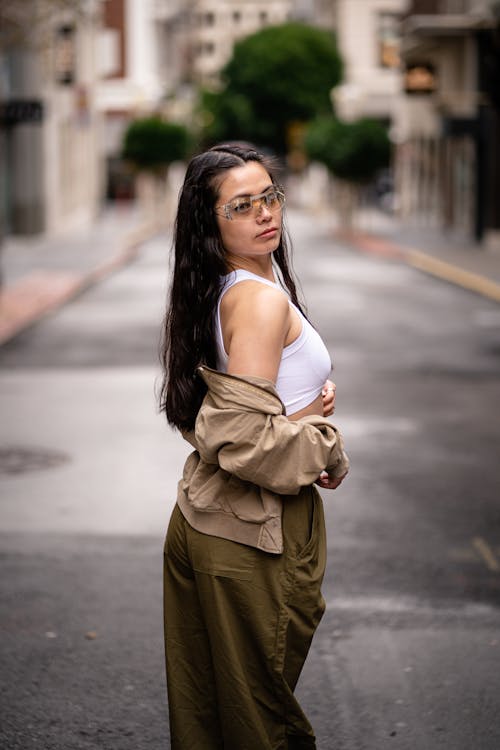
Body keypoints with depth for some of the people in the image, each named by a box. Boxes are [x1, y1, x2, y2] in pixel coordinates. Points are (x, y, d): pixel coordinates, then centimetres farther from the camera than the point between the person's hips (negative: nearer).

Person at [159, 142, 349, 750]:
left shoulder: (219, 289, 8)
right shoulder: (263, 299, -21)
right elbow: (245, 438, -27)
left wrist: (306, 405, 3)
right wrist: (325, 448, -11)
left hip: (203, 515, 9)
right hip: (254, 537, -9)